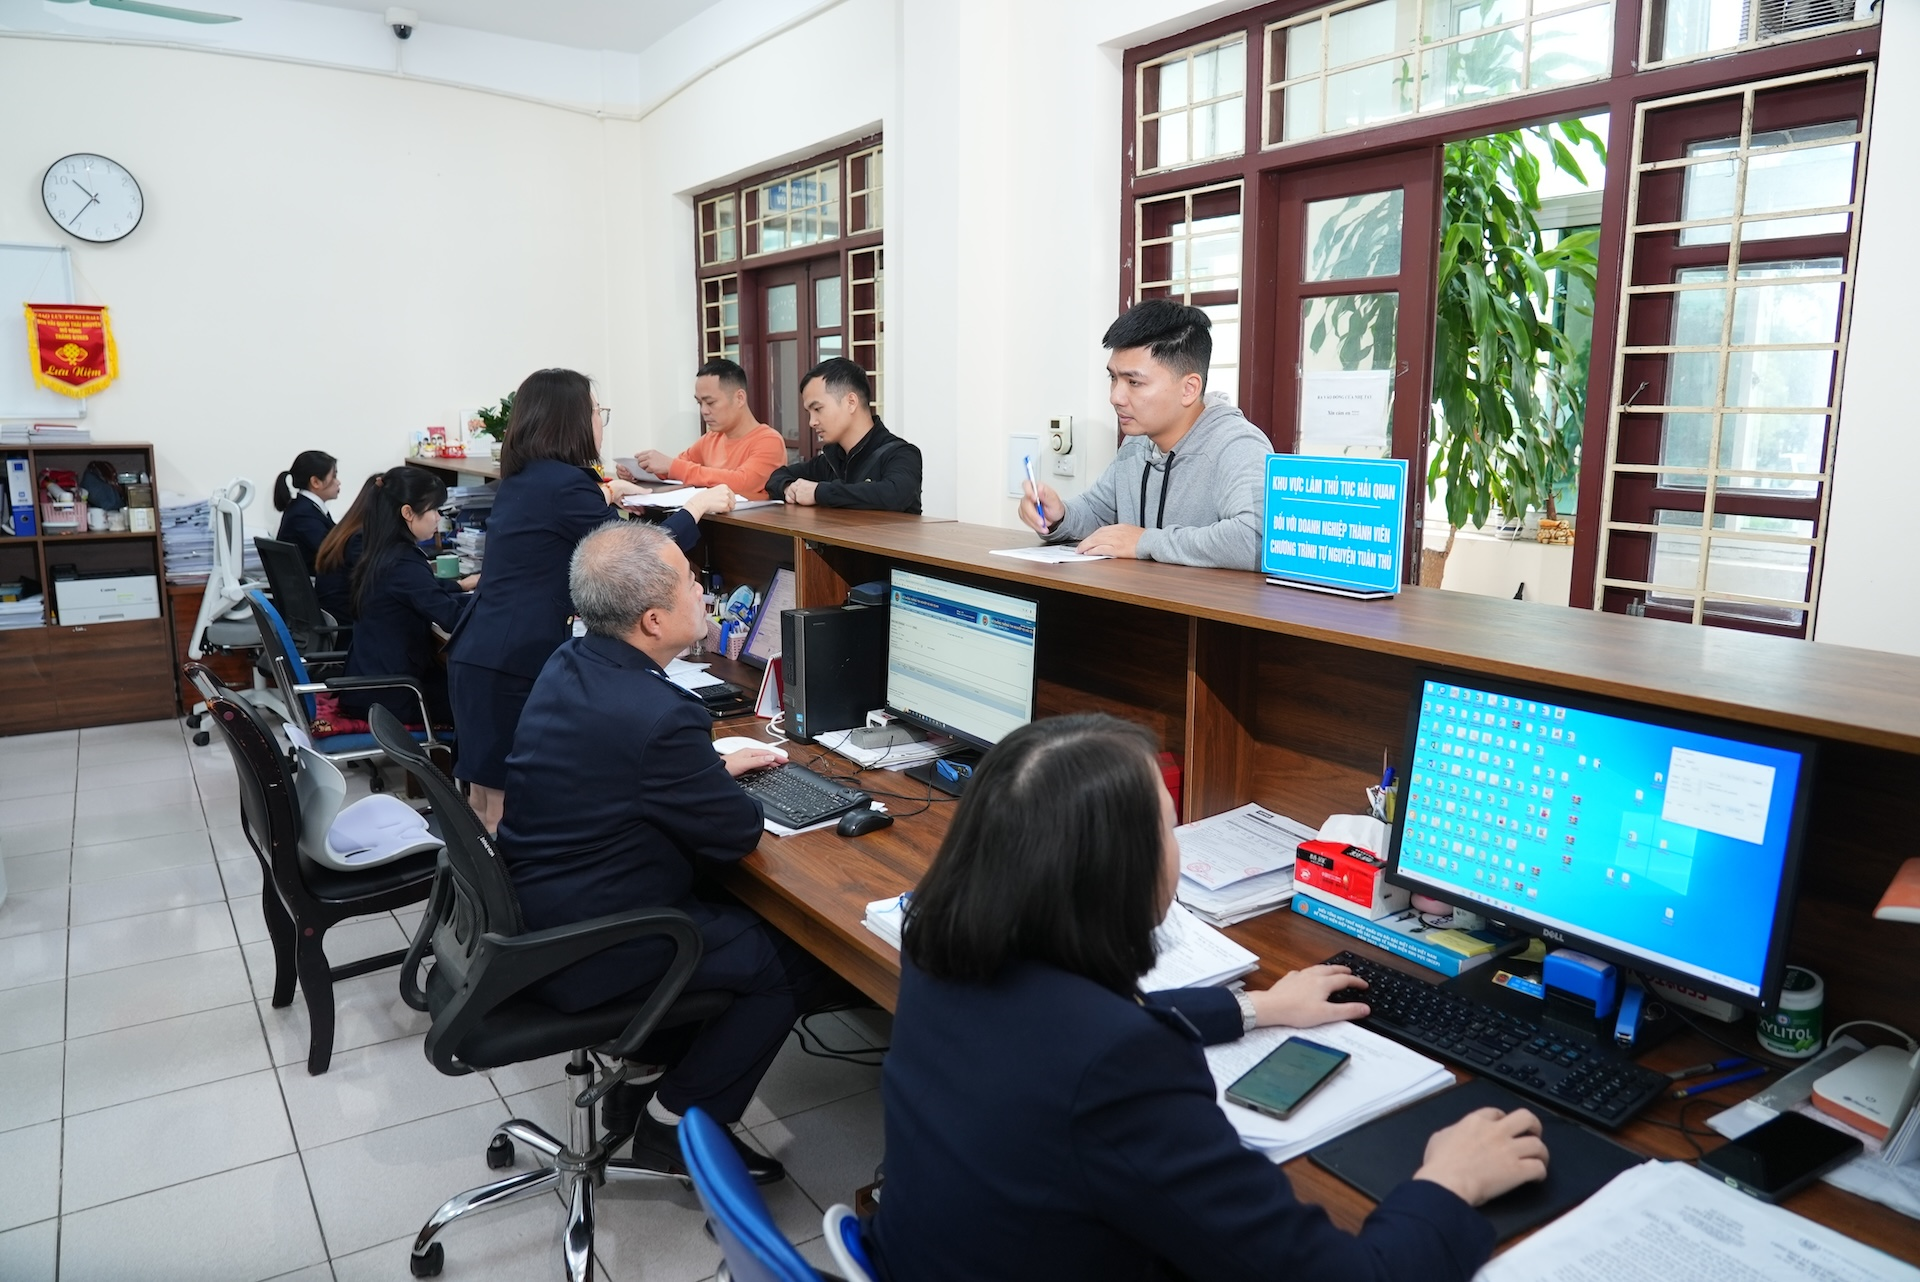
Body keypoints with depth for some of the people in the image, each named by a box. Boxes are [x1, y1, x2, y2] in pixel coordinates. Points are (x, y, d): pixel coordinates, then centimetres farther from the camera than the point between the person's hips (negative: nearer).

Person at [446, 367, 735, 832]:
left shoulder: (523, 477, 12)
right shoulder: (563, 483, -15)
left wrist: (605, 493, 44)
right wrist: (699, 504, 2)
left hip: (478, 653, 9)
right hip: (514, 663, -9)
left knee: (483, 799, 17)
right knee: (505, 804, -1)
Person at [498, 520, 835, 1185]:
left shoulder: (568, 664, -1)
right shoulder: (660, 715, -30)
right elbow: (740, 833, -15)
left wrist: (712, 768, 11)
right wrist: (726, 787, 5)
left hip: (529, 905, 9)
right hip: (589, 949, -9)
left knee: (740, 905, 23)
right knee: (797, 962, 1)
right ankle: (680, 1121, 12)